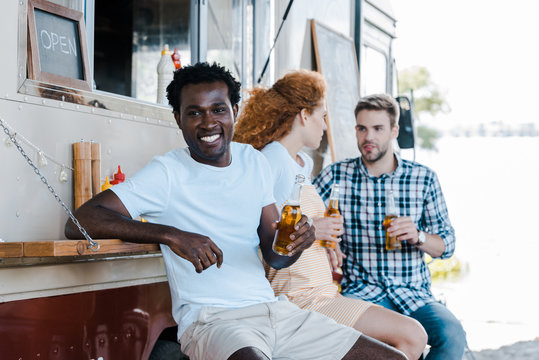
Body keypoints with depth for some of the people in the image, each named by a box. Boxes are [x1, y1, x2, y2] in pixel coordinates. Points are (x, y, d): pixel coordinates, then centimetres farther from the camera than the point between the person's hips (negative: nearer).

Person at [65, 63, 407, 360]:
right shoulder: (168, 173, -4)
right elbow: (79, 222, -14)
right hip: (212, 320, -6)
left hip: (276, 311, 6)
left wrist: (295, 241, -7)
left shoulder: (255, 162, 15)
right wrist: (173, 235, -23)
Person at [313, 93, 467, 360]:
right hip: (360, 291, -1)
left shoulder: (424, 178, 8)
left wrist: (417, 236, -11)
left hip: (414, 293, 2)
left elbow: (447, 245, 11)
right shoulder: (336, 175, 6)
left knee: (451, 335, -29)